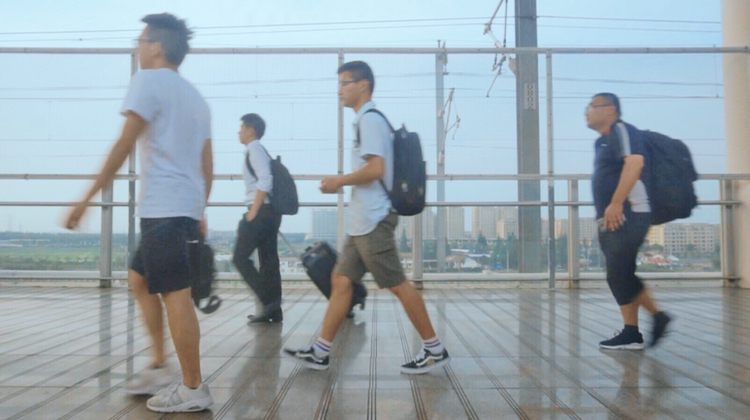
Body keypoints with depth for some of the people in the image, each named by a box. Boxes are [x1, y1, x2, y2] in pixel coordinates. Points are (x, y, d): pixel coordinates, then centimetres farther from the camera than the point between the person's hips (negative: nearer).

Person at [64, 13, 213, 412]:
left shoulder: (149, 80, -3)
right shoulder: (196, 97, 20)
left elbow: (123, 145, -10)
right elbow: (207, 165, 19)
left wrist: (88, 197, -6)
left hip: (163, 208, -9)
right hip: (187, 207, 9)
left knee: (175, 295, -5)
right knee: (139, 280, 19)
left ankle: (193, 388, 1)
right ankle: (159, 367, 21)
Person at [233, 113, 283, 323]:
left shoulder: (254, 149, -7)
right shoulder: (258, 150, 22)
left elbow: (265, 181, -19)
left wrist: (253, 211, -19)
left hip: (261, 212, -9)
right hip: (270, 212, 9)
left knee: (241, 258, -4)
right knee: (269, 261, 8)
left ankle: (268, 301, -8)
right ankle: (273, 310, 10)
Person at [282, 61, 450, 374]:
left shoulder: (370, 119, -11)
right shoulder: (367, 120, 19)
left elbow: (376, 168, -22)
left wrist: (339, 181, -11)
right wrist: (342, 183, 16)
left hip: (373, 221, -10)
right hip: (362, 221, 10)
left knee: (397, 284, -4)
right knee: (341, 280, 8)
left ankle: (435, 350, 8)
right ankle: (319, 352, 14)